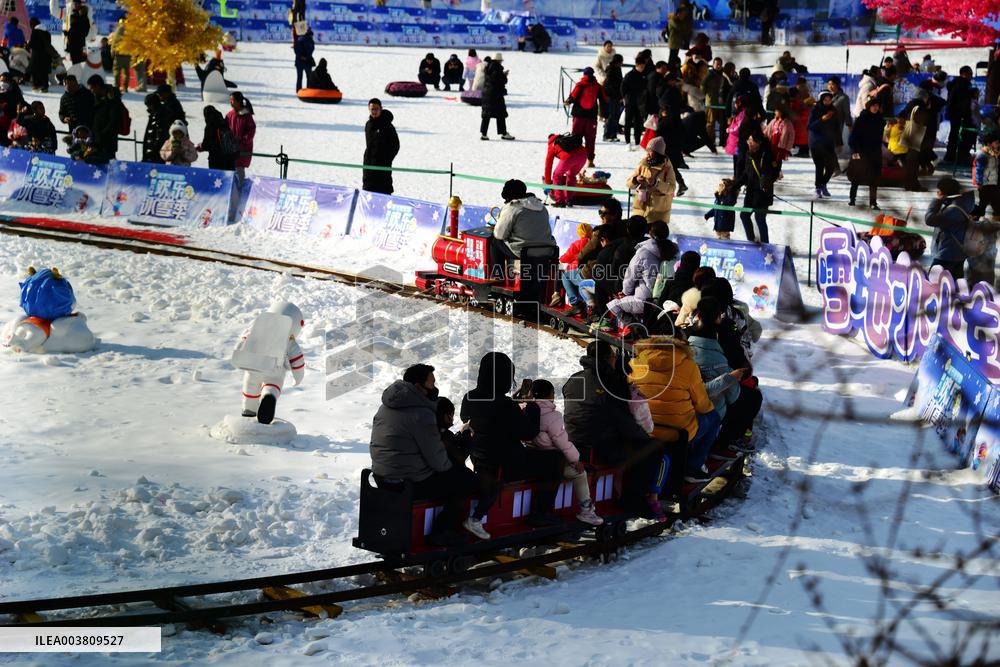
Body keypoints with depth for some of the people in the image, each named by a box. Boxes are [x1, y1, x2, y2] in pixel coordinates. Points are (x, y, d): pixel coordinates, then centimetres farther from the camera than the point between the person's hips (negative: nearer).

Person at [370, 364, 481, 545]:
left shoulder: (385, 407, 10)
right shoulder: (421, 414, -19)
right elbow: (437, 459, -16)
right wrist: (449, 466, 8)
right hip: (410, 483, -10)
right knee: (469, 482, 1)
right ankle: (440, 533, 8)